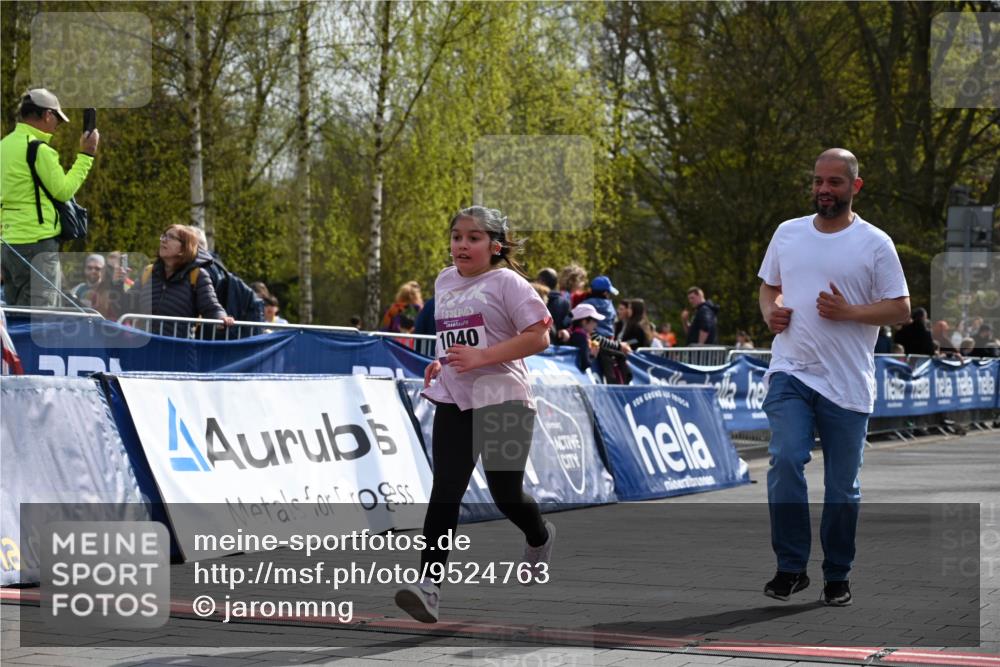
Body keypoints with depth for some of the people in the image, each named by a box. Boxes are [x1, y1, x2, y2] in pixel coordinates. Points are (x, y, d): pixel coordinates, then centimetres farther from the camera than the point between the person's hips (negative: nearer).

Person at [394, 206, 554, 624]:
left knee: (506, 493, 3)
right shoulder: (445, 282, 14)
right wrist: (441, 361, 12)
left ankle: (539, 538, 38)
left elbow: (538, 337, -14)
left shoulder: (507, 282, -7)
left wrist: (481, 357, -20)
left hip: (503, 400, -5)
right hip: (453, 401, 5)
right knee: (445, 490, -10)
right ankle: (429, 584, -19)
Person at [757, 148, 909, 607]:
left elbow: (901, 309, -2)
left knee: (842, 484, 6)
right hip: (790, 374, 2)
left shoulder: (874, 243, -1)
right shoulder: (787, 233, 10)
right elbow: (768, 286, 23)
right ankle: (791, 568, -6)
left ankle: (837, 576, 20)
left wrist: (849, 312, -17)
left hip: (848, 384, -2)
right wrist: (770, 312, 0)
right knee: (785, 461, -17)